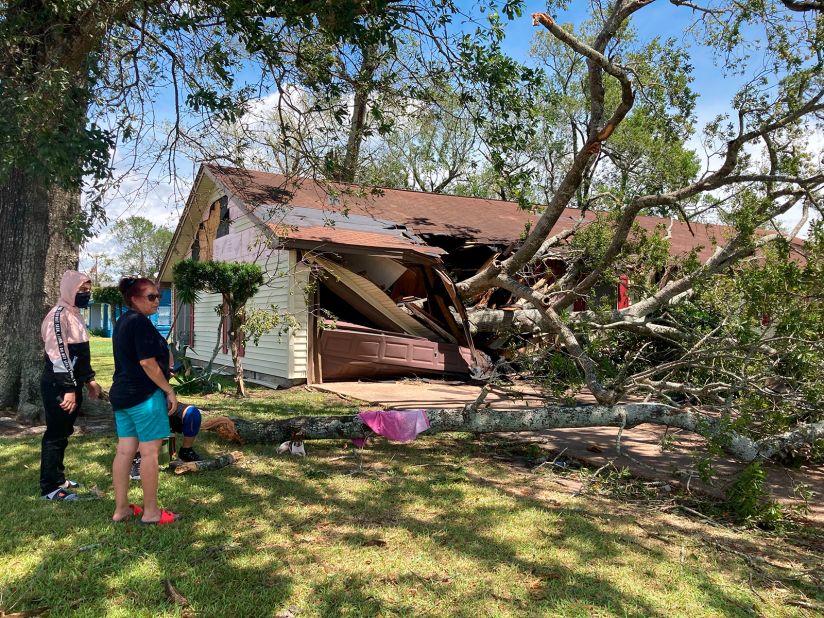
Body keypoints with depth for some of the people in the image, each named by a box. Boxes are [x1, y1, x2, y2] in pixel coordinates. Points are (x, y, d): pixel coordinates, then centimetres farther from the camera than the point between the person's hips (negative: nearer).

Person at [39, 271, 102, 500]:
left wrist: (89, 379, 23)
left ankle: (58, 479, 27)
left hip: (72, 385, 10)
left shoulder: (75, 315, 16)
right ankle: (49, 488, 3)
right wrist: (68, 389, -25)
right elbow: (58, 355, -23)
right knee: (55, 435, -4)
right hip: (58, 387, -10)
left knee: (63, 434, 16)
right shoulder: (58, 315, -16)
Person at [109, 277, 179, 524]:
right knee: (150, 452, -2)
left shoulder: (122, 321, 15)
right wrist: (169, 391, -13)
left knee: (124, 451, 11)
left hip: (121, 394, 10)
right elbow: (148, 363, -19)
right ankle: (150, 512, 5)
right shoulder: (141, 322, -15)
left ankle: (121, 509, 17)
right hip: (144, 395, -10)